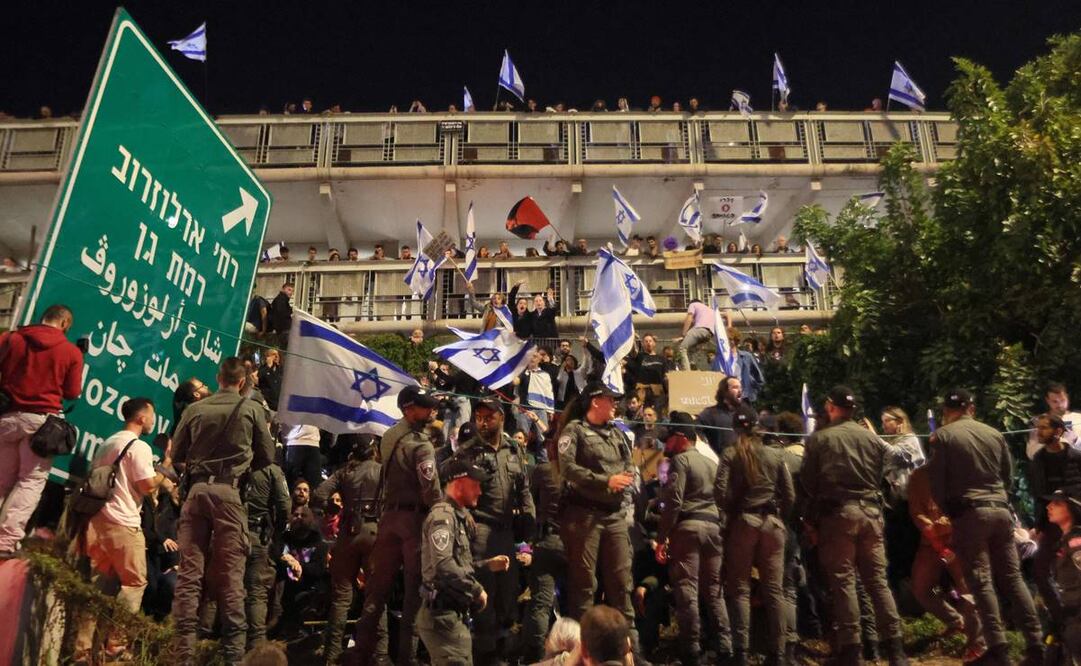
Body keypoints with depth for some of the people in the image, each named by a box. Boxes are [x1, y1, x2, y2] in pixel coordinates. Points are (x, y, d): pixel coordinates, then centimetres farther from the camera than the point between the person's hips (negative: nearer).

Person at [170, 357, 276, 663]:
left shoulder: (194, 409, 7)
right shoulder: (252, 409, 2)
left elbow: (177, 455, 14)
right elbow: (267, 457, 8)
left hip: (197, 489, 2)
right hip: (229, 490, -2)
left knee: (189, 571, 4)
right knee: (230, 572, 0)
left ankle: (183, 649, 4)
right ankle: (233, 649, 2)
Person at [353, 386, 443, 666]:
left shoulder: (389, 436, 8)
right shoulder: (421, 444, -16)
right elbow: (431, 489, -20)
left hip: (389, 514, 7)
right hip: (415, 517, -7)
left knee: (379, 582, 14)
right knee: (415, 586, 3)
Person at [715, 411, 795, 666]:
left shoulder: (730, 455, -3)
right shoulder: (776, 455, 4)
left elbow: (720, 492, -12)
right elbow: (789, 495, 2)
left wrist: (732, 512, 5)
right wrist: (779, 517, 14)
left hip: (742, 522, -2)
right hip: (772, 522, 2)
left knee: (740, 589, 5)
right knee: (773, 589, 7)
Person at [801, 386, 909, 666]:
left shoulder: (819, 439, -5)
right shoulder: (872, 438, 6)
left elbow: (807, 481, -2)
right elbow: (880, 476, 9)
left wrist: (814, 514, 13)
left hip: (837, 512, -4)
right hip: (870, 510, 4)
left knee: (843, 581, 1)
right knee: (877, 580, 10)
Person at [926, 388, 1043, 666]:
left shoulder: (942, 435, -3)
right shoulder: (994, 434, 10)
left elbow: (936, 482, -4)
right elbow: (1009, 477, 16)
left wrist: (948, 511, 10)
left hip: (968, 512, -4)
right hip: (1001, 509, 5)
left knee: (981, 581, -2)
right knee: (1012, 577, 11)